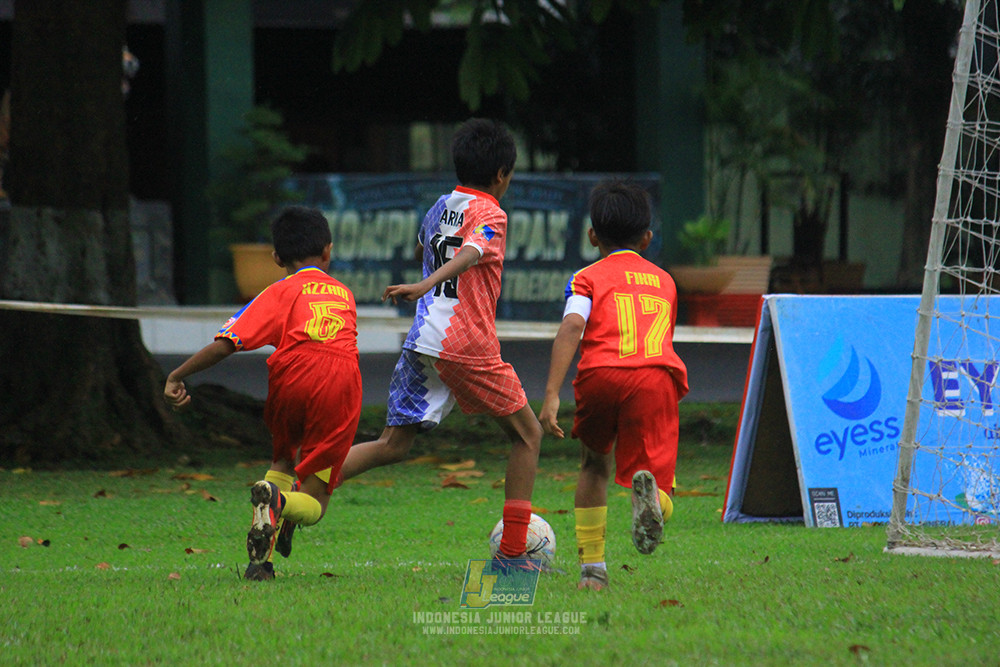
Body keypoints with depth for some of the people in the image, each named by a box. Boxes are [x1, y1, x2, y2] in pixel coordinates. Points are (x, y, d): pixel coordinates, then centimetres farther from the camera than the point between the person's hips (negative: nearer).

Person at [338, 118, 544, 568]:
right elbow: (468, 256, -26)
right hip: (469, 346, -7)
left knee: (393, 446, 9)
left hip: (422, 344, 7)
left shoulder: (441, 207, 17)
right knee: (527, 434, 9)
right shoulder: (489, 214, -6)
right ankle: (511, 552, 5)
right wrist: (424, 286, -39)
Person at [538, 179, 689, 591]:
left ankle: (591, 567, 19)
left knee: (594, 465, 27)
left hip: (601, 373, -1)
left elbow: (572, 326, 0)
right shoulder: (664, 281, 31)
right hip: (657, 375, 1)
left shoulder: (588, 278, 19)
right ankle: (646, 486, -36)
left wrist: (551, 395, -7)